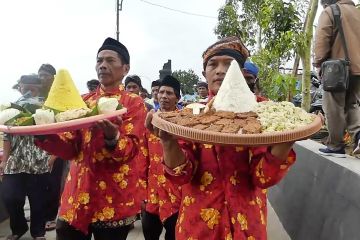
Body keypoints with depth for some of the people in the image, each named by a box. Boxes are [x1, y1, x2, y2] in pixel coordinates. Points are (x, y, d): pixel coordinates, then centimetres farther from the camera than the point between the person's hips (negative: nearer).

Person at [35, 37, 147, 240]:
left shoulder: (134, 103, -4)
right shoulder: (84, 101, 11)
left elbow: (131, 150, -13)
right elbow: (70, 148, 6)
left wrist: (112, 136, -34)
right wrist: (43, 134, -13)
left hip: (114, 199, -4)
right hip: (77, 195, 4)